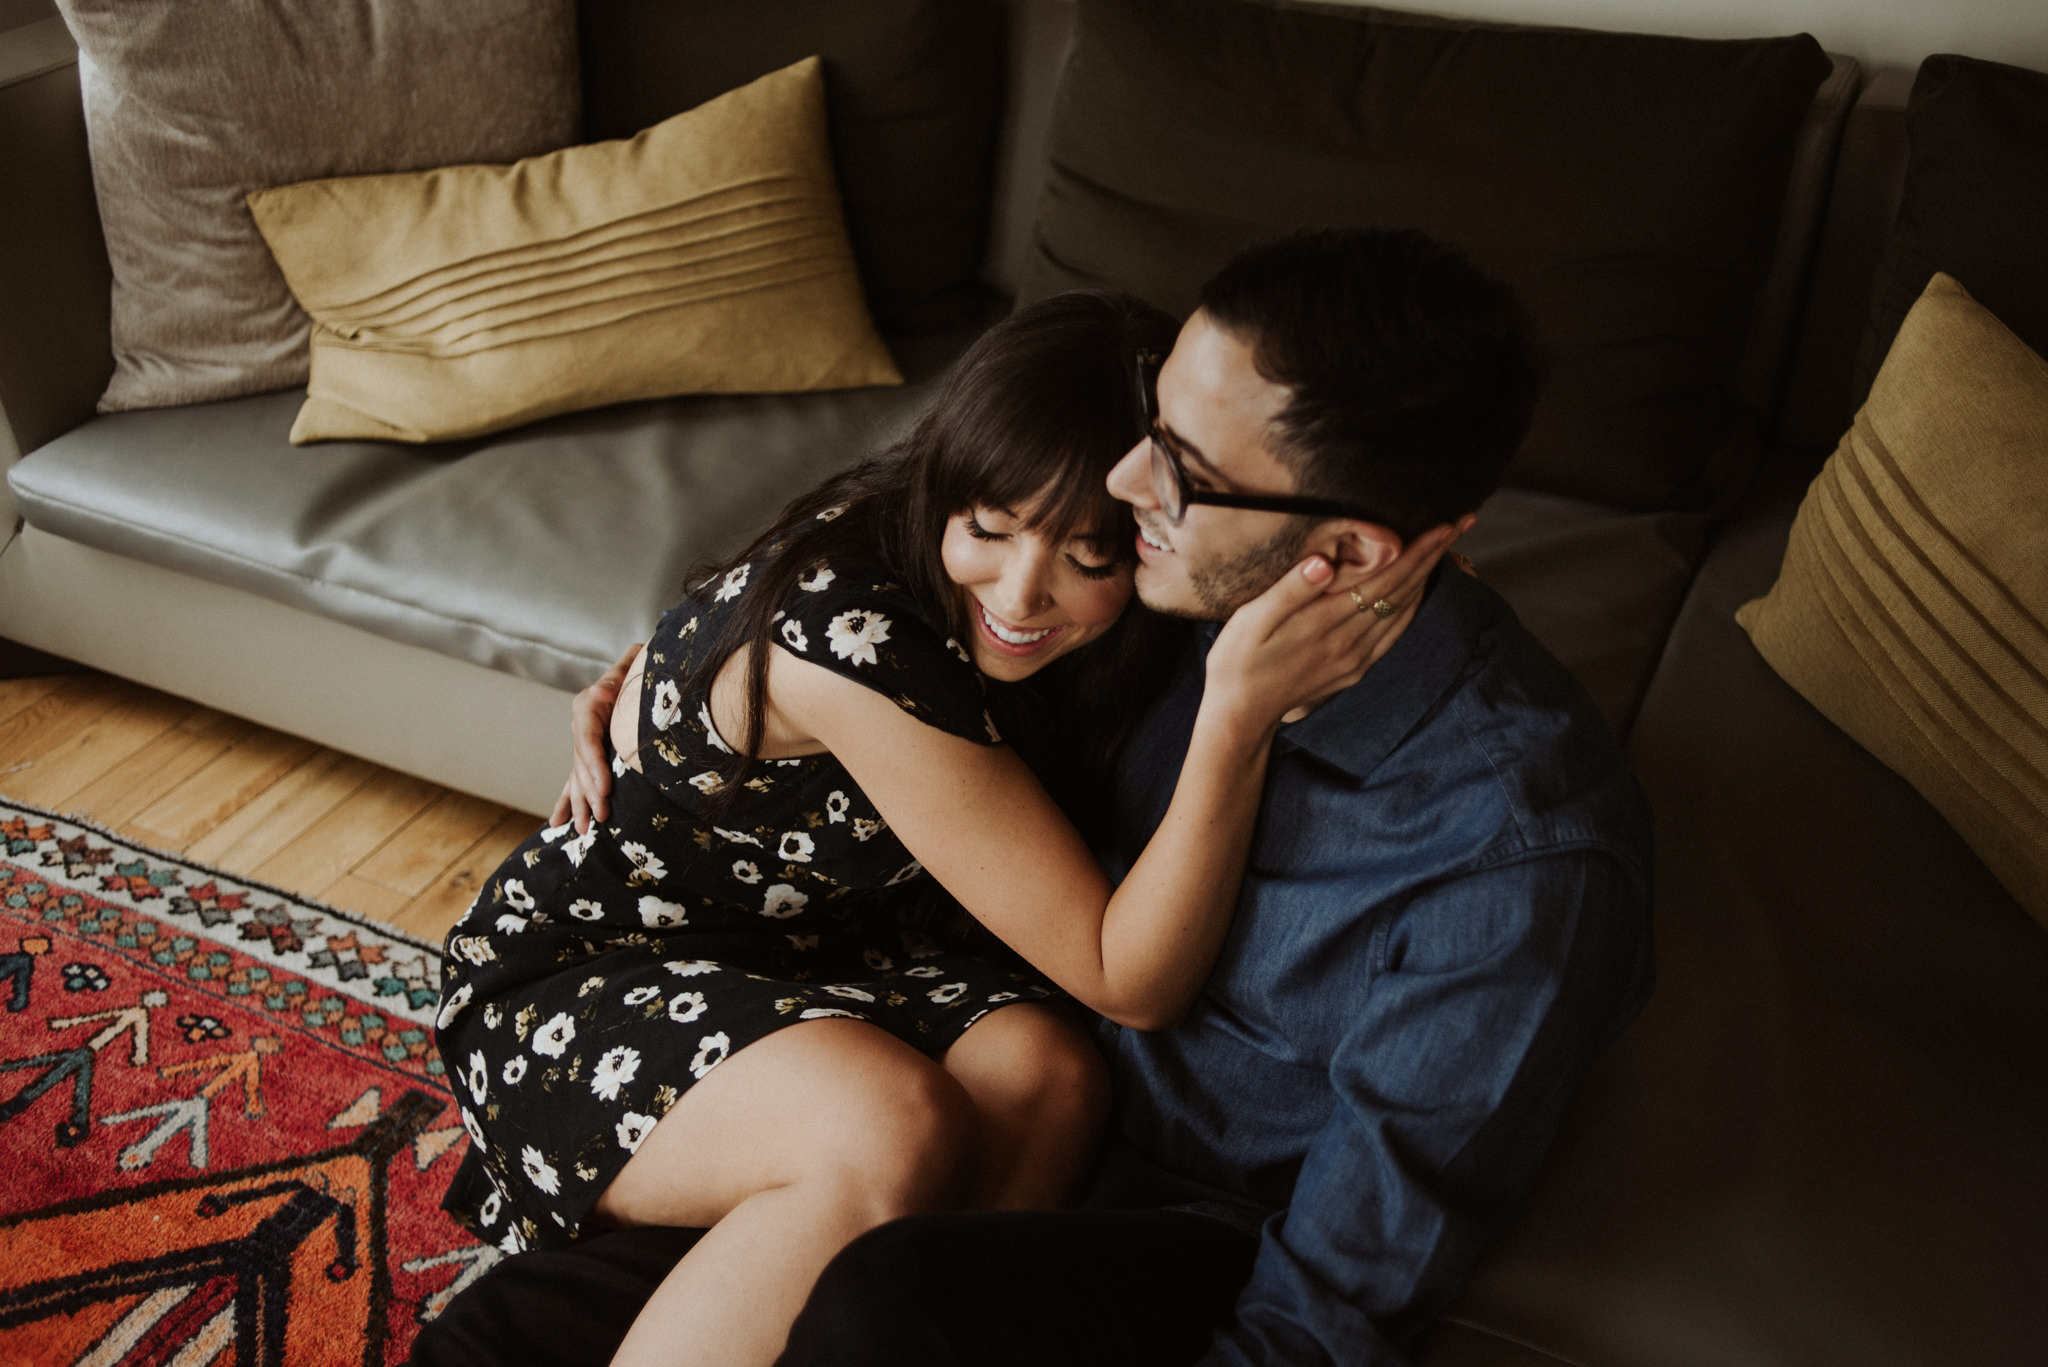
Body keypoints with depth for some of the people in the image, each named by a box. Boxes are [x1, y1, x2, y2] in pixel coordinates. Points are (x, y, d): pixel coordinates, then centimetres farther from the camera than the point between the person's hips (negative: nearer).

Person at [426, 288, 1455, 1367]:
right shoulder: (854, 636, -33)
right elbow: (1129, 984, -29)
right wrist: (1240, 711, -42)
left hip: (798, 949, 7)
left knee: (1045, 1072, -24)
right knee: (895, 1133, -36)